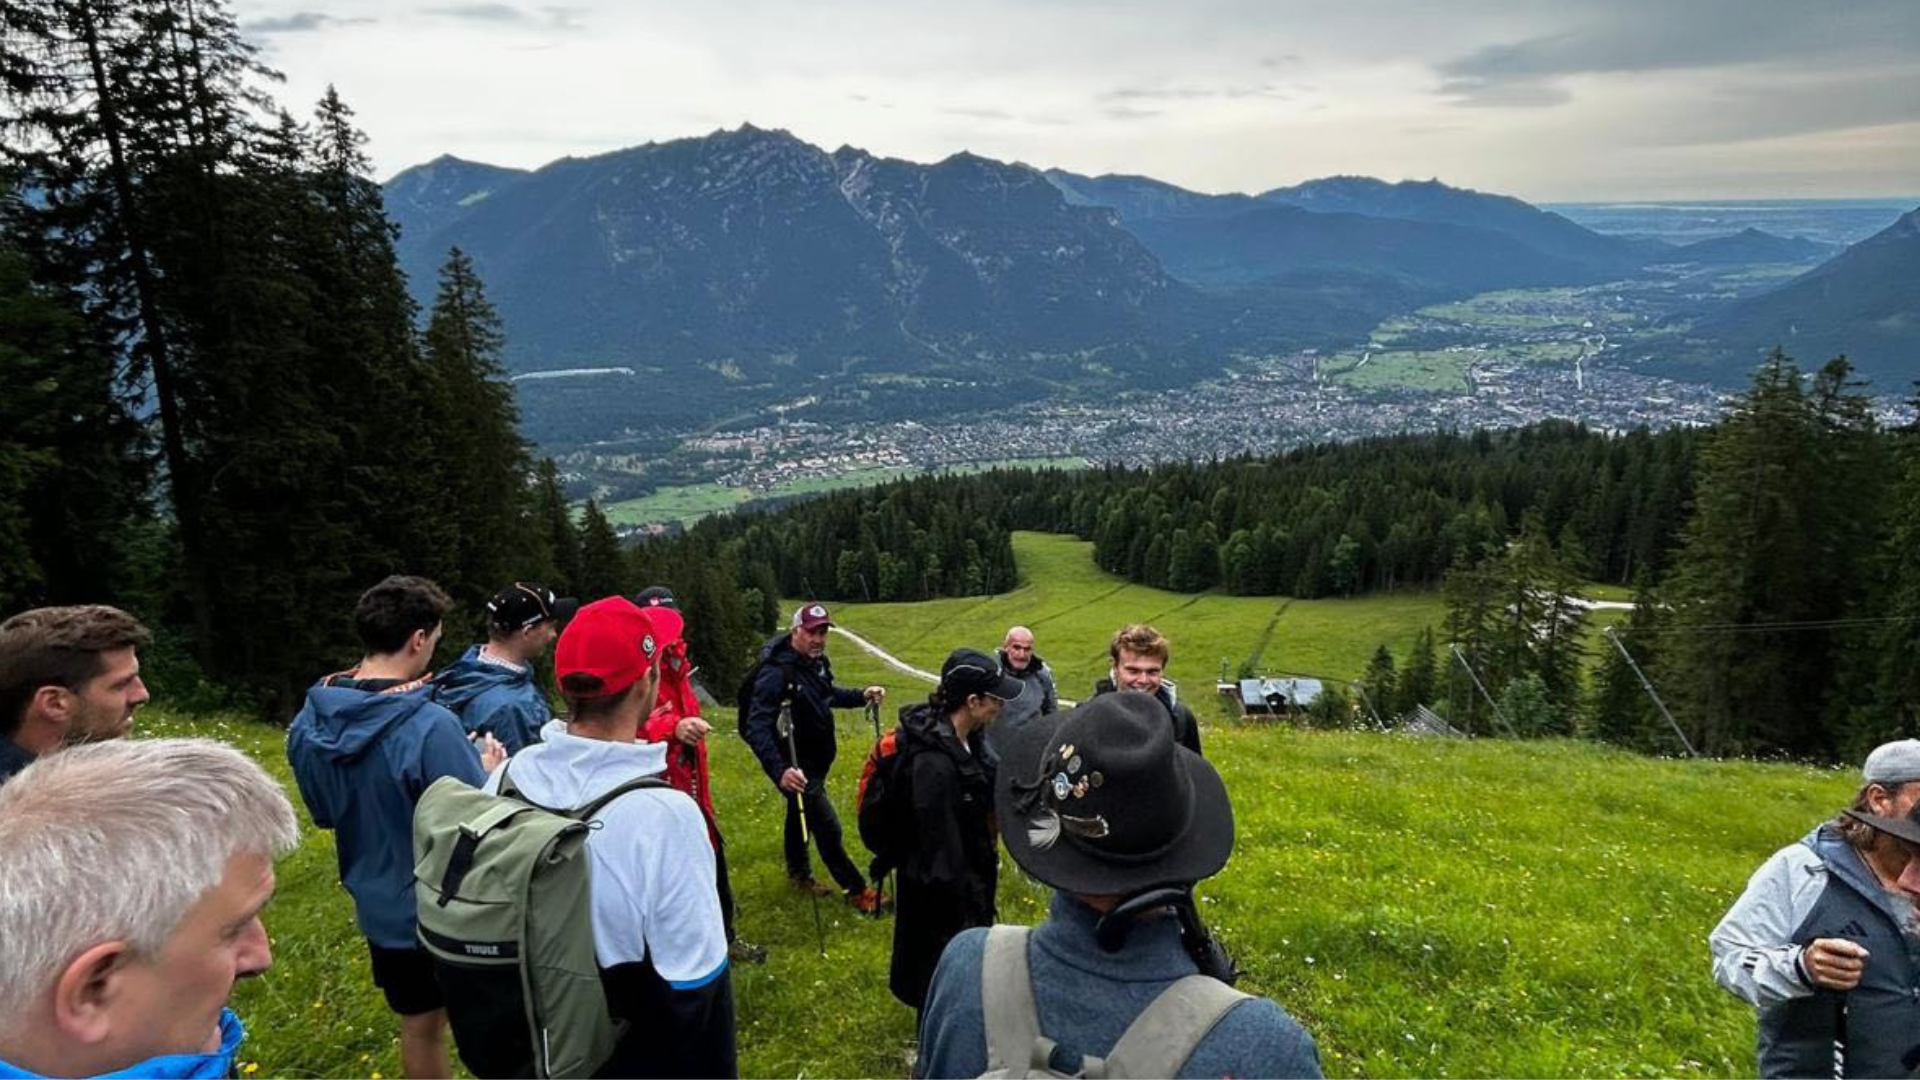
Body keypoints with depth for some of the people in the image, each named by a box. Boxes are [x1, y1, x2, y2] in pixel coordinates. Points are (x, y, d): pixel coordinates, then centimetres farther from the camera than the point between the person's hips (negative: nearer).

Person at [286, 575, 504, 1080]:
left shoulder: (311, 718, -6)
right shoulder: (431, 725, -30)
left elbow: (323, 811, 9)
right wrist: (489, 773, -7)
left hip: (380, 903, 6)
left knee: (418, 1024, 22)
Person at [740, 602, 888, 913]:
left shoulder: (816, 661, -3)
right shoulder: (776, 672, -29)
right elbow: (757, 727, -35)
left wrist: (861, 695, 2)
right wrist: (779, 771, -47)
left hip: (818, 759, 8)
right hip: (796, 768, -8)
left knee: (801, 814, 27)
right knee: (828, 828, -2)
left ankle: (798, 873, 48)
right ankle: (857, 891, 14)